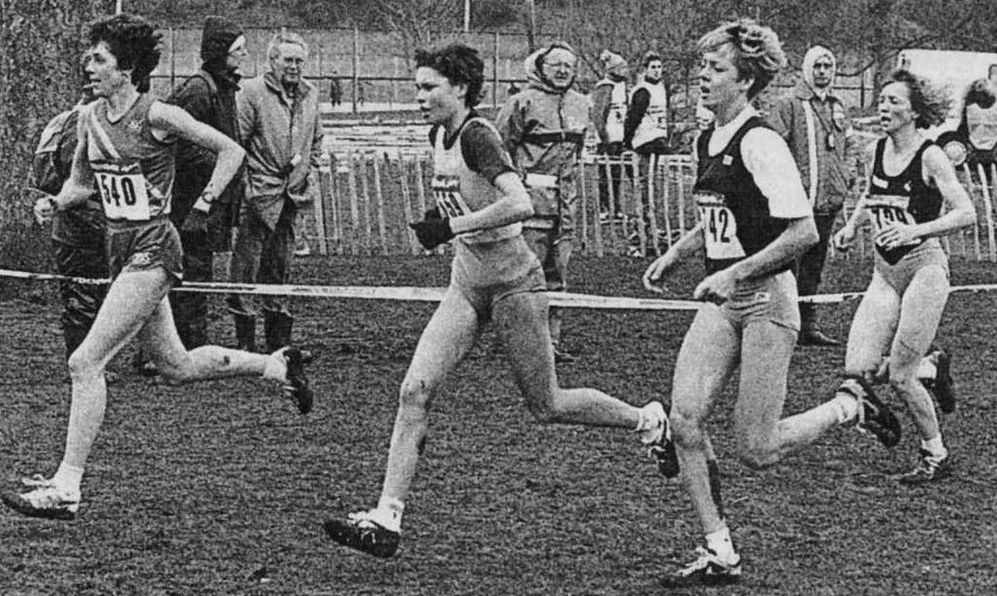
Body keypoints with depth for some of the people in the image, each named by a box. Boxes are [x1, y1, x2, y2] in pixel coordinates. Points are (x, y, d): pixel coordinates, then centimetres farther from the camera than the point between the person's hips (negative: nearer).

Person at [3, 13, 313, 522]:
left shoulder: (157, 116, -12)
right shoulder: (89, 116, 6)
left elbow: (231, 151, -4)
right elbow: (81, 182, 19)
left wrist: (204, 203, -9)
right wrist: (55, 203, 0)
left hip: (152, 250, -8)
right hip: (120, 249, 8)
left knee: (85, 362, -15)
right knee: (176, 367, 18)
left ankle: (66, 488, -13)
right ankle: (276, 365, 37)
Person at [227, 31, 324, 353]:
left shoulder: (310, 95, 12)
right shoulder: (252, 91, -7)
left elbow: (316, 142, 23)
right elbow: (237, 139, -10)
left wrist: (312, 175, 13)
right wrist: (241, 182, -15)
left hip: (293, 194, 6)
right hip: (259, 190, -6)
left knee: (281, 265, 12)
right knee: (247, 262, -5)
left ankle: (278, 341, 20)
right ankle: (246, 342, 0)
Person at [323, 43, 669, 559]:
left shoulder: (476, 136, -19)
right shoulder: (440, 135, 7)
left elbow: (521, 204, -32)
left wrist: (453, 225, -28)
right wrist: (446, 227, 10)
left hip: (512, 283, -8)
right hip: (466, 285, 8)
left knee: (547, 407, 3)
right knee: (414, 391, -6)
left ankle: (648, 419, 26)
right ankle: (386, 519, -7)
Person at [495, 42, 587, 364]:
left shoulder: (579, 104, 13)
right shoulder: (524, 102, -9)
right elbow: (498, 147, -7)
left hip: (564, 202, 7)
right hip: (531, 200, -7)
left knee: (556, 276, 9)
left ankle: (552, 340, 15)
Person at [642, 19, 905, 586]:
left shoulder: (761, 144, -17)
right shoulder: (709, 141, 10)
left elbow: (803, 232, -22)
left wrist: (734, 273, -20)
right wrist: (674, 254, 15)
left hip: (766, 300, -8)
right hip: (721, 302, 8)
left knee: (756, 449, -4)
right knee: (684, 421, -6)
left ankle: (852, 404, 21)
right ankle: (720, 553, 3)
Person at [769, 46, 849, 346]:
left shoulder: (836, 106, 17)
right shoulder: (788, 104, -5)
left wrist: (842, 185, 21)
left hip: (828, 200, 7)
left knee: (814, 265, 11)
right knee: (789, 263, -7)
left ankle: (808, 324, 16)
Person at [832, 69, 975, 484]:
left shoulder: (929, 157, -12)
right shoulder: (879, 149, 6)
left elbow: (966, 214, -18)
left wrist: (915, 230, -28)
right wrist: (851, 226, 10)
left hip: (924, 267, -6)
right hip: (885, 271, 6)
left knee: (900, 377, -7)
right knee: (858, 369, -4)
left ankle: (935, 456, 14)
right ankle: (932, 367, 24)